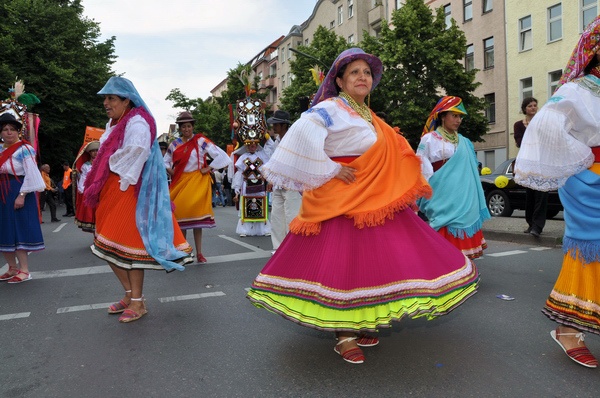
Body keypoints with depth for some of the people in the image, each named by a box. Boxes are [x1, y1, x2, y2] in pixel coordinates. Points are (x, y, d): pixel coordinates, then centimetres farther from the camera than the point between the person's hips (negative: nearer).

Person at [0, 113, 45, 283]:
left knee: (19, 229, -5)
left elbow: (31, 175, -15)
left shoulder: (24, 150, -10)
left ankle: (24, 270, 3)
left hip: (18, 194, -7)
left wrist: (22, 195, -19)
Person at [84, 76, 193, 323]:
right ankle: (130, 294, 25)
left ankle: (138, 303, 9)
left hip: (130, 192, -9)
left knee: (128, 246, -4)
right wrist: (96, 189, 11)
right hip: (111, 192, 9)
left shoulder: (137, 124, -12)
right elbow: (105, 159, 18)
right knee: (109, 247, 11)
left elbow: (135, 157, -21)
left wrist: (121, 188, -17)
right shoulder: (114, 124, 16)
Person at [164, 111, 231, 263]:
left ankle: (199, 253, 4)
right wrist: (172, 172, 4)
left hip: (197, 182, -3)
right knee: (180, 215, 4)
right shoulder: (174, 144, 9)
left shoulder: (201, 141, -3)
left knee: (196, 215, -3)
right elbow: (165, 162, 23)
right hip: (179, 182, 4)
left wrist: (208, 169, -8)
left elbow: (222, 156, -8)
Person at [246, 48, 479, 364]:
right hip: (344, 203, -9)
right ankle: (343, 337, 6)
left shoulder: (368, 117, 18)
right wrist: (330, 171, -22)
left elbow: (391, 156, 29)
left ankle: (360, 325, 26)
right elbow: (303, 134, -28)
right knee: (343, 264, -6)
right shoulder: (330, 109, -9)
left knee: (372, 262, 11)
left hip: (375, 202, 9)